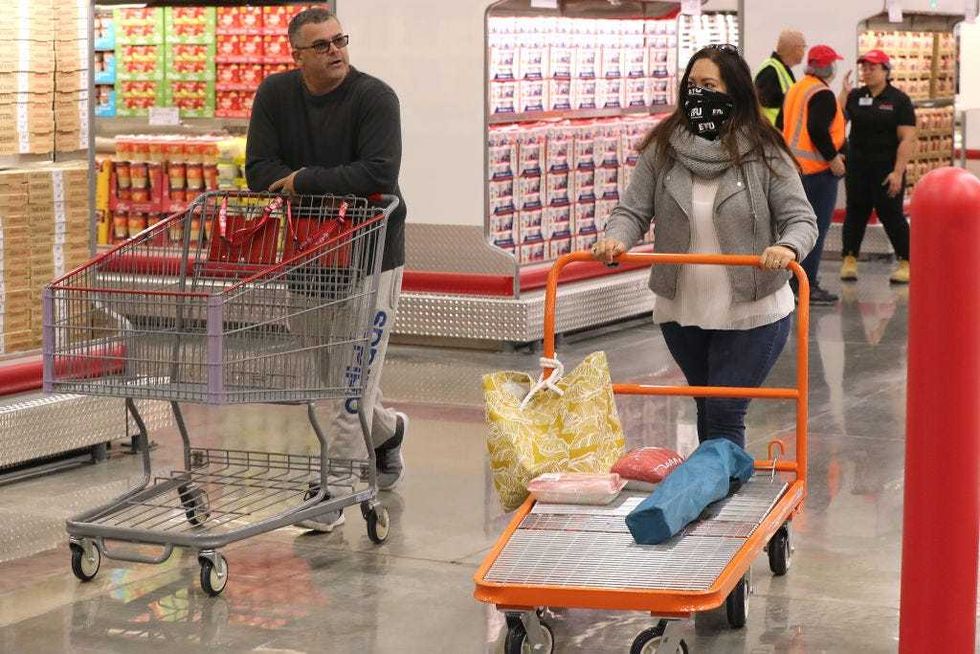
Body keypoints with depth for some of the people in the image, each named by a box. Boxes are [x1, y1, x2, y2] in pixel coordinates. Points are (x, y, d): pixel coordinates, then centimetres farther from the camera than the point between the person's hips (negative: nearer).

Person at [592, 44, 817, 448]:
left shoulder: (763, 153, -9)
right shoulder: (662, 148, -2)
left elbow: (801, 218, -9)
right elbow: (634, 210, -1)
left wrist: (788, 247, -32)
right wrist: (616, 239, -23)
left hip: (750, 312, -3)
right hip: (681, 310, 4)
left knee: (724, 414, -5)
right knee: (707, 409, 20)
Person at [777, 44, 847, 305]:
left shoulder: (794, 90, 14)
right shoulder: (823, 94, -14)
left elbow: (780, 126, 18)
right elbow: (818, 130, -25)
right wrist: (833, 157, -18)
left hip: (794, 167, 9)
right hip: (817, 171, -9)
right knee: (817, 227, -6)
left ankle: (793, 279, 23)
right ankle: (807, 286, -8)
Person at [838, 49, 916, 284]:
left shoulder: (899, 100, -4)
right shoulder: (855, 97, 7)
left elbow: (907, 139, -9)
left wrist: (898, 172, -16)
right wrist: (844, 93, -9)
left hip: (887, 169, -4)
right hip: (857, 168, 4)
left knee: (892, 215, -1)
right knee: (855, 213, 9)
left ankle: (906, 262, 8)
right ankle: (849, 260, 17)